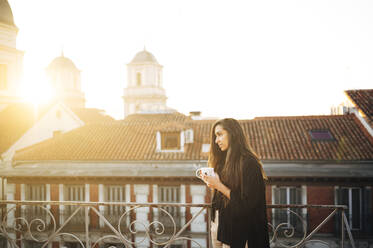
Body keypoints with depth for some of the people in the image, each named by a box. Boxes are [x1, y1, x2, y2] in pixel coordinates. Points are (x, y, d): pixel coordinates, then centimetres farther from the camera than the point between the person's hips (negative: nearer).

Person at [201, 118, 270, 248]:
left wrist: (219, 186, -19)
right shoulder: (225, 160, 8)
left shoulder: (248, 163, -17)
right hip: (217, 222, 7)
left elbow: (246, 204, -18)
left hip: (233, 228, -7)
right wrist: (212, 184, -5)